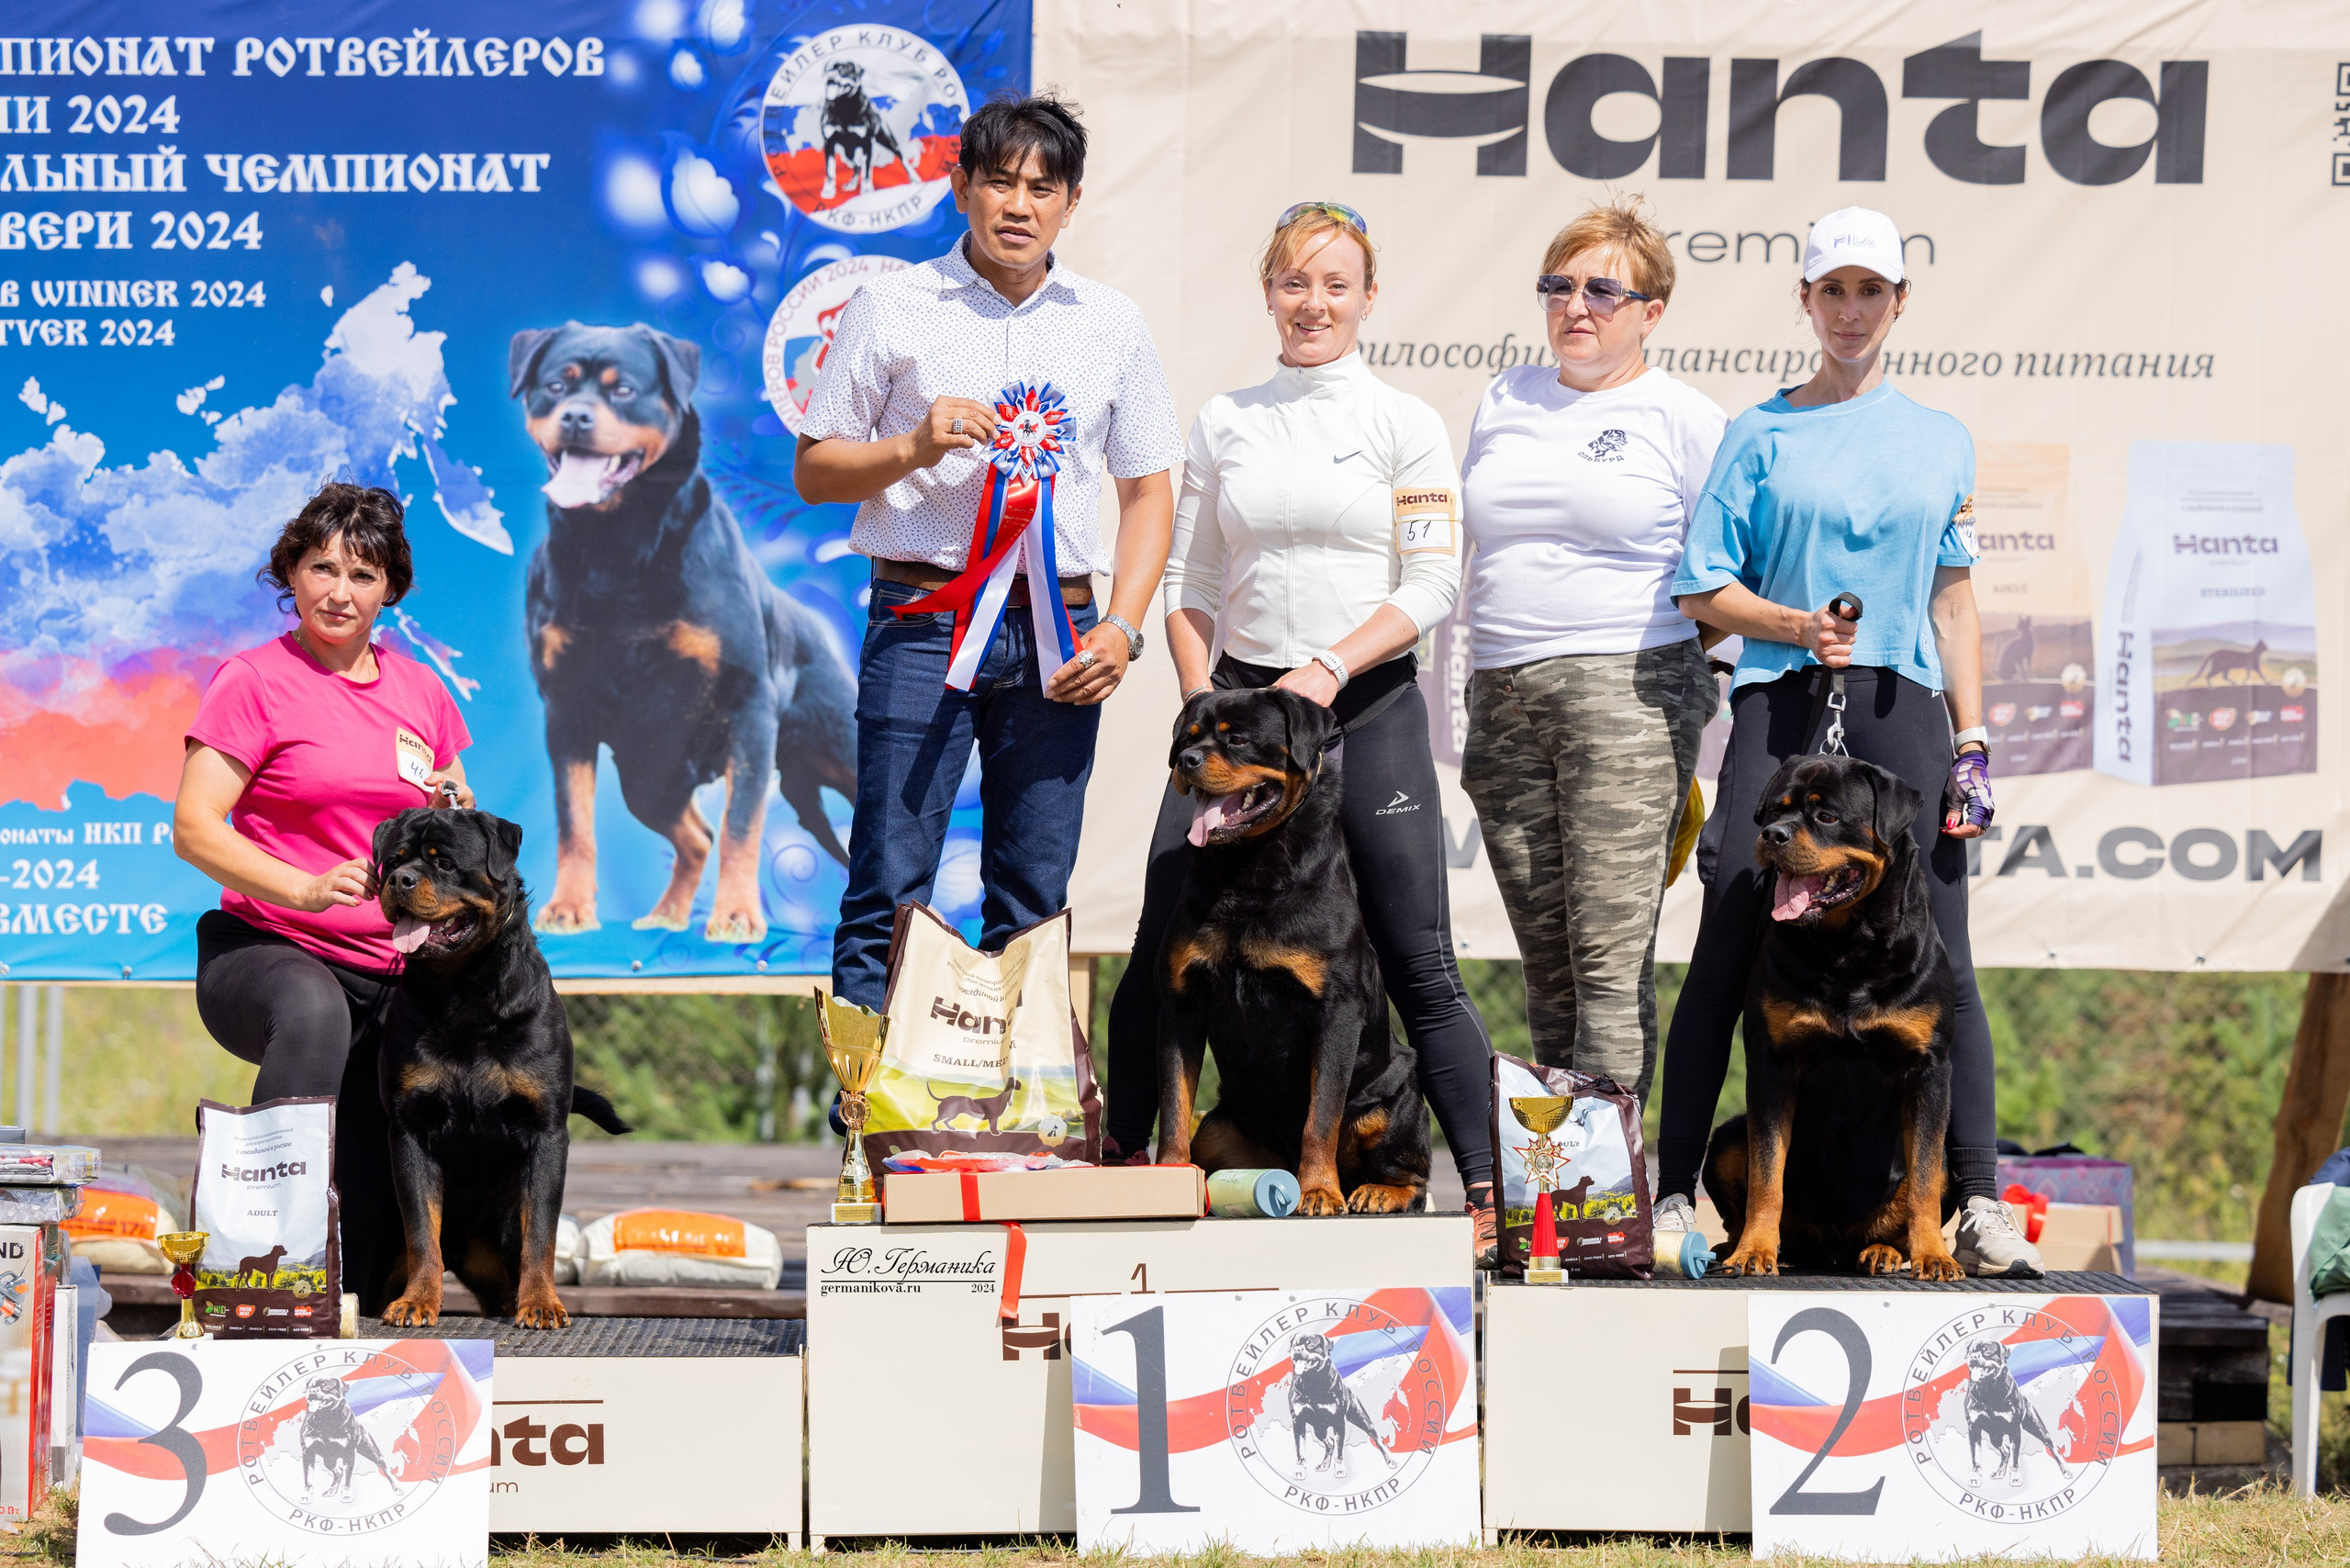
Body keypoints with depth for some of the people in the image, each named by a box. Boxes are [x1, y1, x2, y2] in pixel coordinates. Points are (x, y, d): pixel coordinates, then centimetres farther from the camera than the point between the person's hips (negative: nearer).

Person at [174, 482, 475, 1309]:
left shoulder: (418, 690, 14)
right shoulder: (254, 680, -3)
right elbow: (193, 828, -13)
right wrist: (306, 889, -26)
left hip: (391, 972, 6)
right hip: (267, 952, -6)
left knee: (380, 1201, 1)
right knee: (315, 1014, -40)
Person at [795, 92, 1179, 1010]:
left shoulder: (1111, 324, 12)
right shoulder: (893, 308, 4)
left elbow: (1147, 490, 15)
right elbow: (815, 472, 5)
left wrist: (1121, 627, 2)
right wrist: (914, 446, -14)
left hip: (1058, 639, 3)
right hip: (924, 621, -3)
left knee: (1033, 905, 5)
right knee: (889, 894, -7)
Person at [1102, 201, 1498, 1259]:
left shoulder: (1404, 424, 2)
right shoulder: (1224, 423, 10)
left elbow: (1433, 586, -4)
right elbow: (1190, 583, 12)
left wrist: (1330, 668, -15)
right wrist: (1202, 695, -2)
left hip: (1371, 703, -3)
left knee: (1417, 964, -5)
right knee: (1163, 948, -1)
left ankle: (1489, 1190, -1)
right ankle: (1120, 1155, 14)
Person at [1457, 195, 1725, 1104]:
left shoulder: (1682, 418, 3)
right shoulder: (1505, 401, 17)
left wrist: (1693, 691, -4)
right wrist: (1477, 701, 17)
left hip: (1626, 696, -5)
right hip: (1503, 698, 5)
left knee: (1611, 951, -11)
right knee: (1545, 957, 5)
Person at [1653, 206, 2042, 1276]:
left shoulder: (1940, 442, 15)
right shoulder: (1761, 434, 9)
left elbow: (1953, 603, 15)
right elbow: (1704, 590, 6)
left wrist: (1972, 744, 7)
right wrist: (1798, 625, -12)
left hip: (1903, 708, 1)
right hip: (1782, 705, -1)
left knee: (1939, 960, -3)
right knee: (1729, 948, -6)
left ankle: (1980, 1204, -1)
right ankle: (1673, 1192, -1)